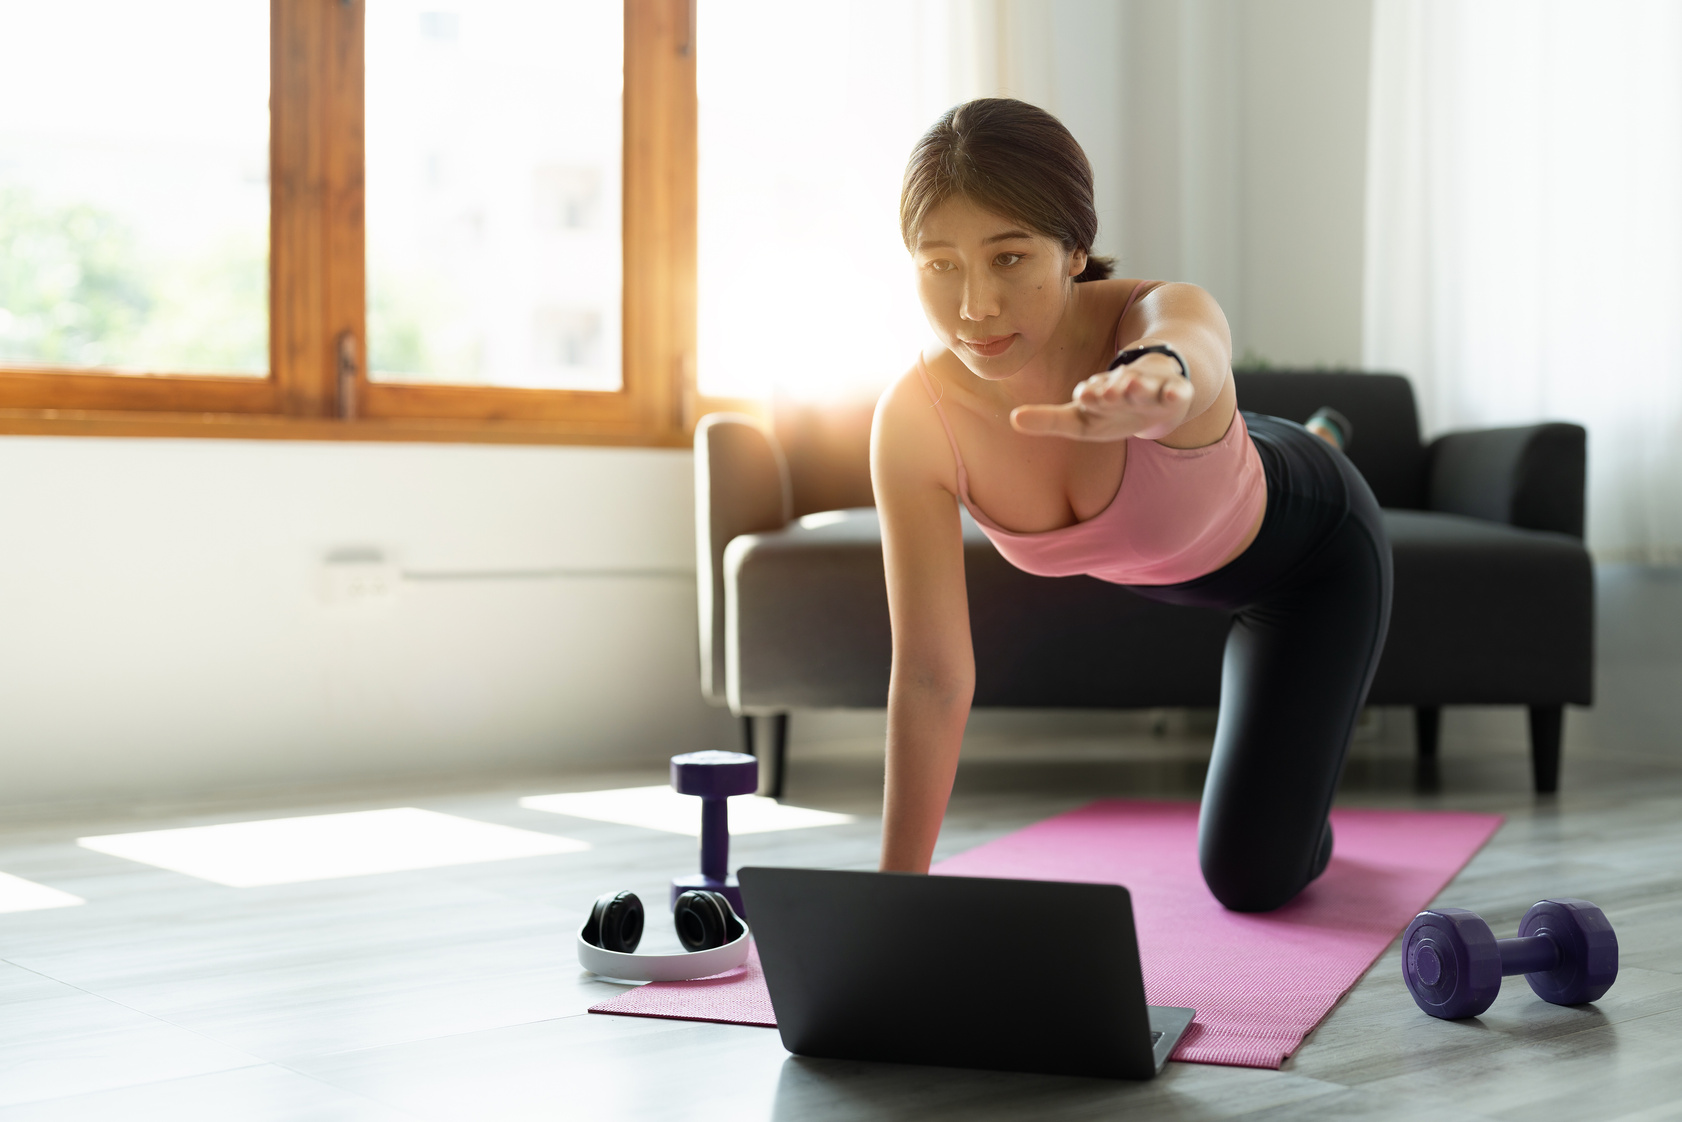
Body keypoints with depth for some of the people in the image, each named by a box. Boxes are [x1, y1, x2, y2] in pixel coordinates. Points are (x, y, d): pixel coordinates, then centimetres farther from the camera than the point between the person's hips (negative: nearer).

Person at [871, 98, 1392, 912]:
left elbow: (1190, 352, -71)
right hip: (1149, 564, 4)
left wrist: (1156, 379, -95)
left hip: (1311, 549, -3)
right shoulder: (914, 423, -35)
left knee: (1250, 876, -2)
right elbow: (931, 675, -34)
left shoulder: (1156, 318, -44)